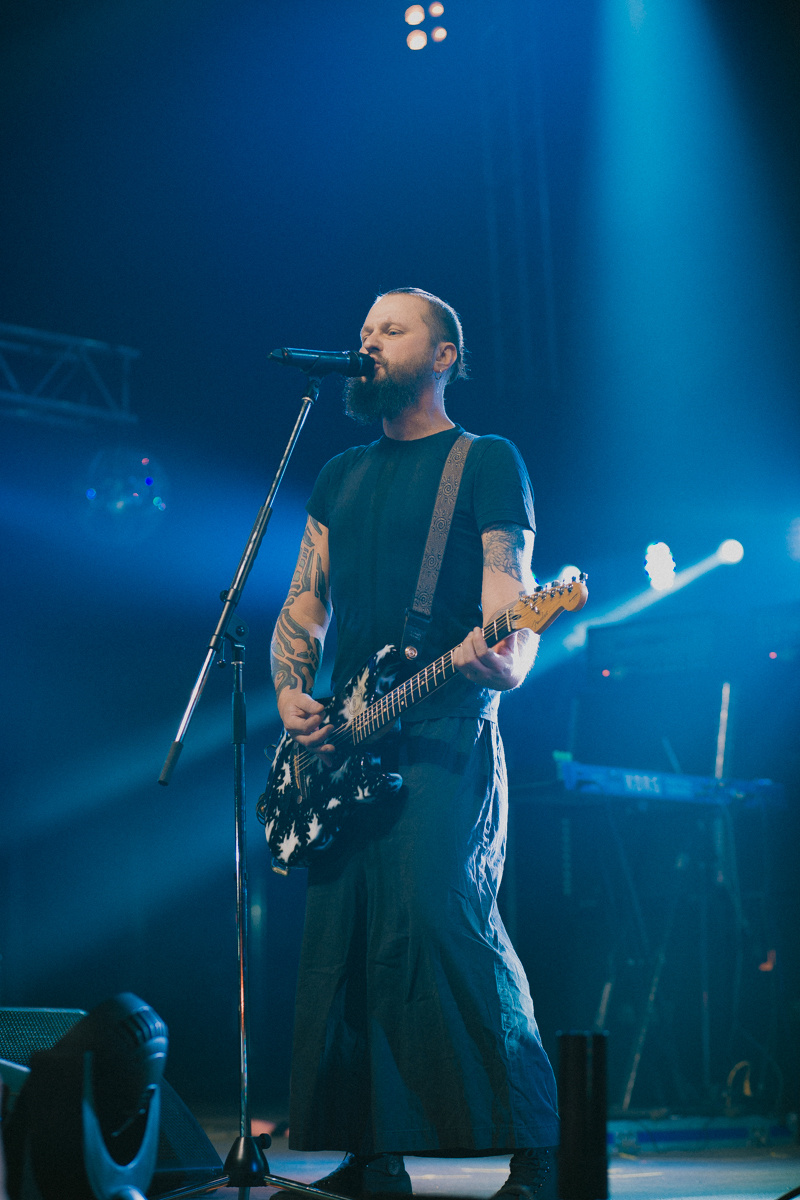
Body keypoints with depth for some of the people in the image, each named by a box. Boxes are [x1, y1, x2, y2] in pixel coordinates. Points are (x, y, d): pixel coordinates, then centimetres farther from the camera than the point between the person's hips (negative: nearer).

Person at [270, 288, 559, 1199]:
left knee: (440, 917, -20)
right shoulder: (341, 476, 22)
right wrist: (291, 694, 1)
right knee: (339, 943, 2)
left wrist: (503, 660, -30)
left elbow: (510, 596, -7)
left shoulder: (487, 463, 3)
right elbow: (305, 603, 20)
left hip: (444, 736, -7)